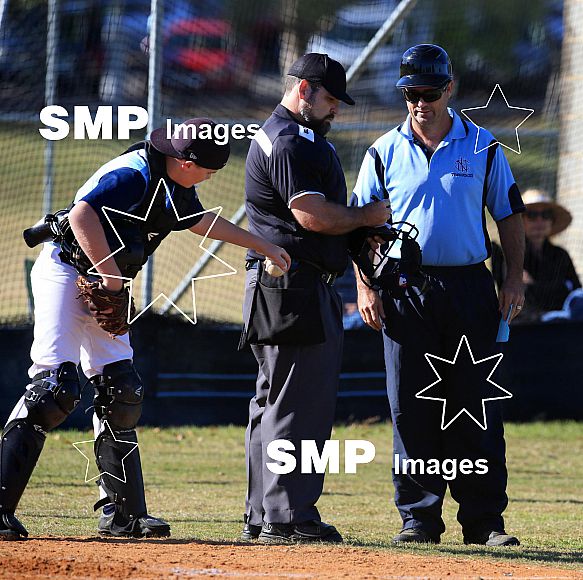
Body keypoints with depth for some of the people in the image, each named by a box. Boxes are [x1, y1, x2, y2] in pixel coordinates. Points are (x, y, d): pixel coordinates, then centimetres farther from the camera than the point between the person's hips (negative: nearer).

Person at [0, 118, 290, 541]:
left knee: (121, 391, 6)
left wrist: (263, 246, 36)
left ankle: (123, 513, 12)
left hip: (103, 287, 10)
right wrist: (111, 275, -27)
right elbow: (82, 214, -33)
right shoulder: (135, 174, -21)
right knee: (55, 386, -19)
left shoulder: (177, 188, 10)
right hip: (66, 272, -10)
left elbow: (201, 221, 30)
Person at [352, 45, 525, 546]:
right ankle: (419, 516, 7)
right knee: (412, 409, 1)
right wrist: (365, 287, -3)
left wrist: (515, 278, -1)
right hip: (406, 292, 0)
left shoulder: (483, 148, 6)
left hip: (470, 288, 0)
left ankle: (484, 520, 4)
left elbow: (509, 215, 10)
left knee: (477, 409, 0)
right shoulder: (385, 152, 6)